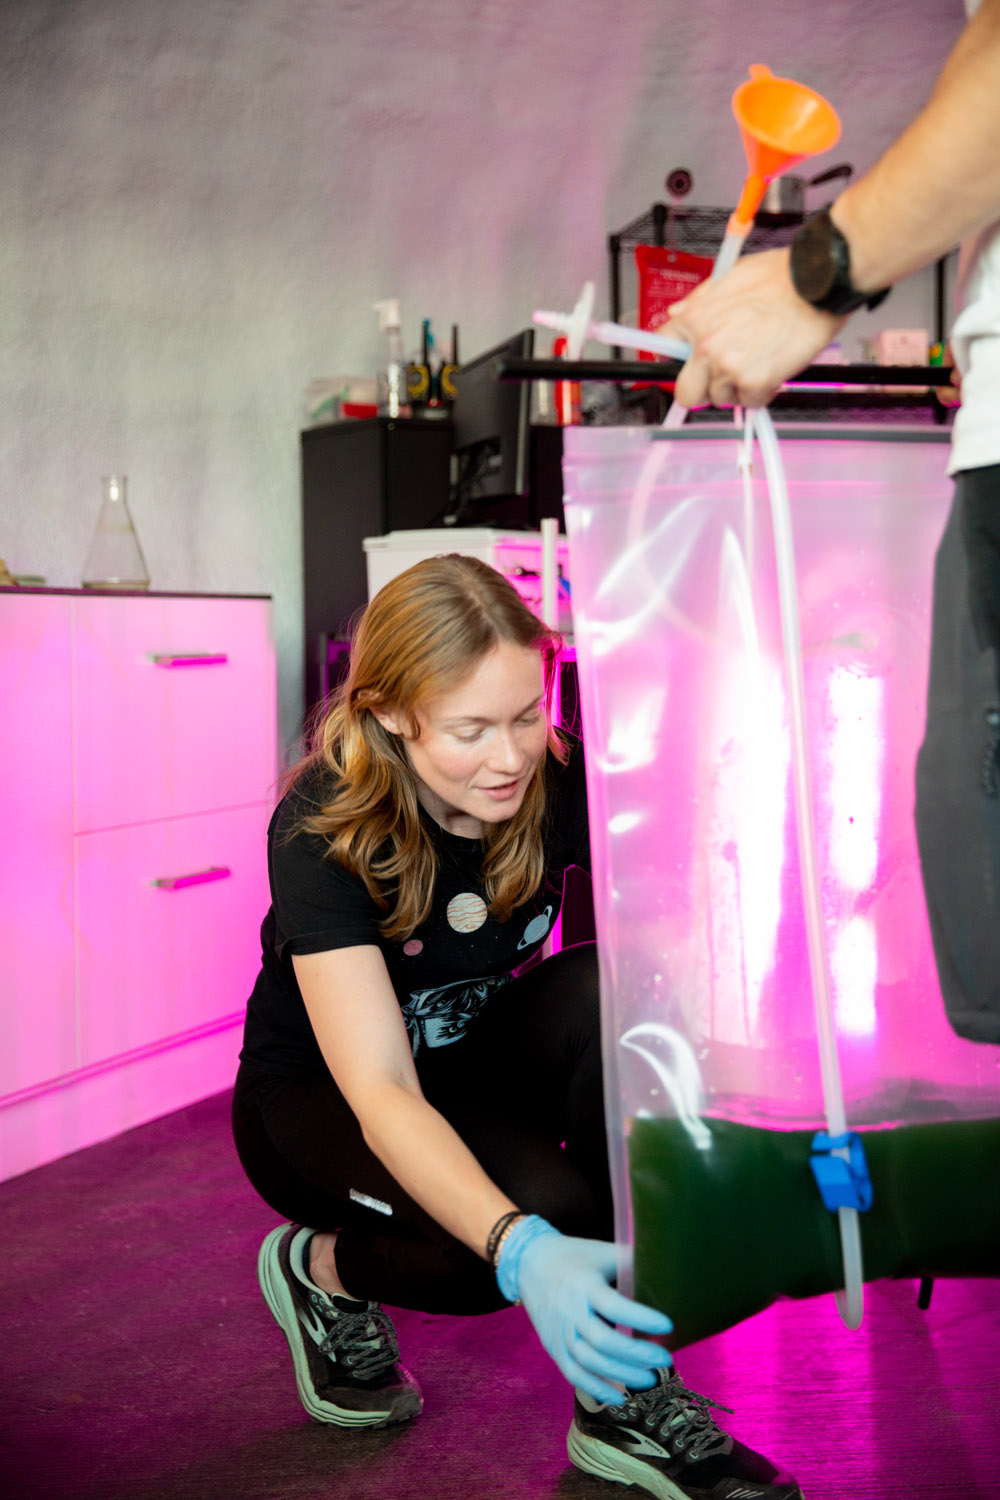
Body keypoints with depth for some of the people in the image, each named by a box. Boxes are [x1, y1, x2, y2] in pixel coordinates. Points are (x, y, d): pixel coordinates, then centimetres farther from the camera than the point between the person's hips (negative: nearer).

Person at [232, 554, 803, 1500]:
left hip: (480, 1060, 4)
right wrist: (523, 1254, -53)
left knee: (612, 994, -30)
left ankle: (625, 1398, -21)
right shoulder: (323, 831, -29)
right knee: (548, 1207, -33)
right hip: (318, 1099, -3)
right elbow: (379, 1092, -37)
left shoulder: (563, 783, -18)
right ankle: (326, 1265, 0)